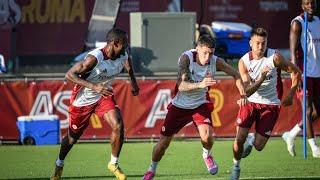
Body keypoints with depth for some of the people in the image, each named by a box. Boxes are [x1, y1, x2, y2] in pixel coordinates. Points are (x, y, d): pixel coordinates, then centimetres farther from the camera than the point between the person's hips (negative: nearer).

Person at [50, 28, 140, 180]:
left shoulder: (123, 56, -12)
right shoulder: (94, 58, -33)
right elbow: (69, 75, -33)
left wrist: (133, 82, 7)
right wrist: (94, 87, -41)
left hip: (104, 96, 4)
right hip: (83, 99, -4)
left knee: (118, 125, -20)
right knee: (72, 138, 12)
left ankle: (114, 164, 0)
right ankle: (59, 165, 42)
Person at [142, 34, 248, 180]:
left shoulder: (216, 62, -16)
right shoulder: (186, 58, -26)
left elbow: (235, 74, 0)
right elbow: (181, 85, -37)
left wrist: (243, 95, -10)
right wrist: (200, 84, -54)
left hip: (200, 105, 1)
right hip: (179, 106, -1)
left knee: (207, 136, -24)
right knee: (163, 142, 2)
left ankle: (207, 155, 12)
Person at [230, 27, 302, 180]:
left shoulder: (274, 57, -14)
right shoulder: (244, 62, -12)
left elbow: (296, 72, -2)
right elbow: (247, 92, -17)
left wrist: (290, 95, -2)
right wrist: (262, 78, -33)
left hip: (270, 104, 0)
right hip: (250, 102, 0)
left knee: (259, 146, -6)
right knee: (239, 139, -14)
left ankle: (251, 140, 32)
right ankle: (236, 167, 13)